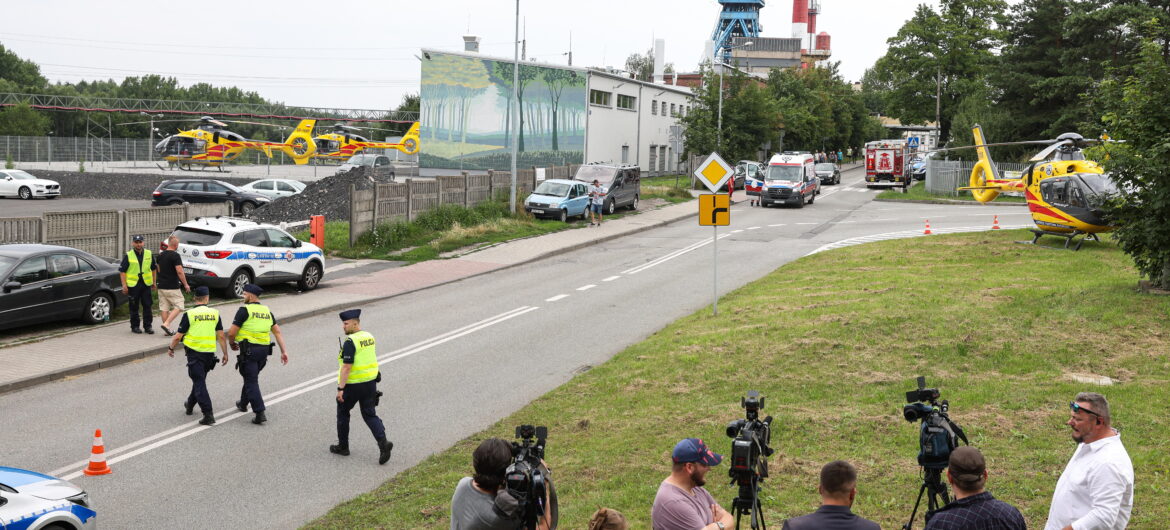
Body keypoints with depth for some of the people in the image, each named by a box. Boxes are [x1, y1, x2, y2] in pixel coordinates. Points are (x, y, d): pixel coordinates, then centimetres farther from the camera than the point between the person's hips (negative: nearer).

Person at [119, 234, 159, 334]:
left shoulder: (149, 254, 8)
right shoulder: (128, 255, -1)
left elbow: (153, 269, 17)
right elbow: (122, 271, -1)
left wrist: (154, 282, 14)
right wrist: (124, 285, -8)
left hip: (146, 284, 2)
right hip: (133, 284, -2)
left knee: (147, 305, 3)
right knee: (134, 307, 4)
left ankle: (148, 326, 10)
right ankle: (135, 326, 14)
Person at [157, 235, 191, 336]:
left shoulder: (160, 255, 10)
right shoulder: (175, 256, -14)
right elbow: (179, 272, -18)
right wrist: (185, 284, -9)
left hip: (161, 286, 7)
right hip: (172, 287, -7)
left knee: (164, 308, 8)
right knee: (178, 307, 0)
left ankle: (167, 330, 11)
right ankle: (166, 324, -13)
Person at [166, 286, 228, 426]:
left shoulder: (189, 314, -8)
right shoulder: (215, 313, 1)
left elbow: (178, 336, -5)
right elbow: (221, 336, 1)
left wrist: (171, 348, 12)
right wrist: (225, 353, 8)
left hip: (194, 353, -4)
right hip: (209, 353, 4)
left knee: (199, 383, -3)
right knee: (199, 380, 22)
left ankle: (208, 414, -13)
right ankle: (190, 405, 41)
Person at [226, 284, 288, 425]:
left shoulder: (245, 310, -9)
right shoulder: (267, 311, 12)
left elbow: (231, 333, -10)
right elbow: (277, 332, 8)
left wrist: (232, 344, 11)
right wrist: (284, 351, 8)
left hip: (249, 350, -7)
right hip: (264, 350, 7)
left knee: (252, 382, -4)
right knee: (250, 377, 25)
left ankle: (260, 413, -12)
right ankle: (243, 404, 42)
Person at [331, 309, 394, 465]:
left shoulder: (350, 342, -19)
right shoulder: (369, 337, 7)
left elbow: (346, 367, -22)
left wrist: (340, 388, -19)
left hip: (353, 385, -7)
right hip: (370, 382, 7)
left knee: (343, 412, 14)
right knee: (370, 414, 9)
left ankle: (343, 446, 24)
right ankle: (383, 442, -11)